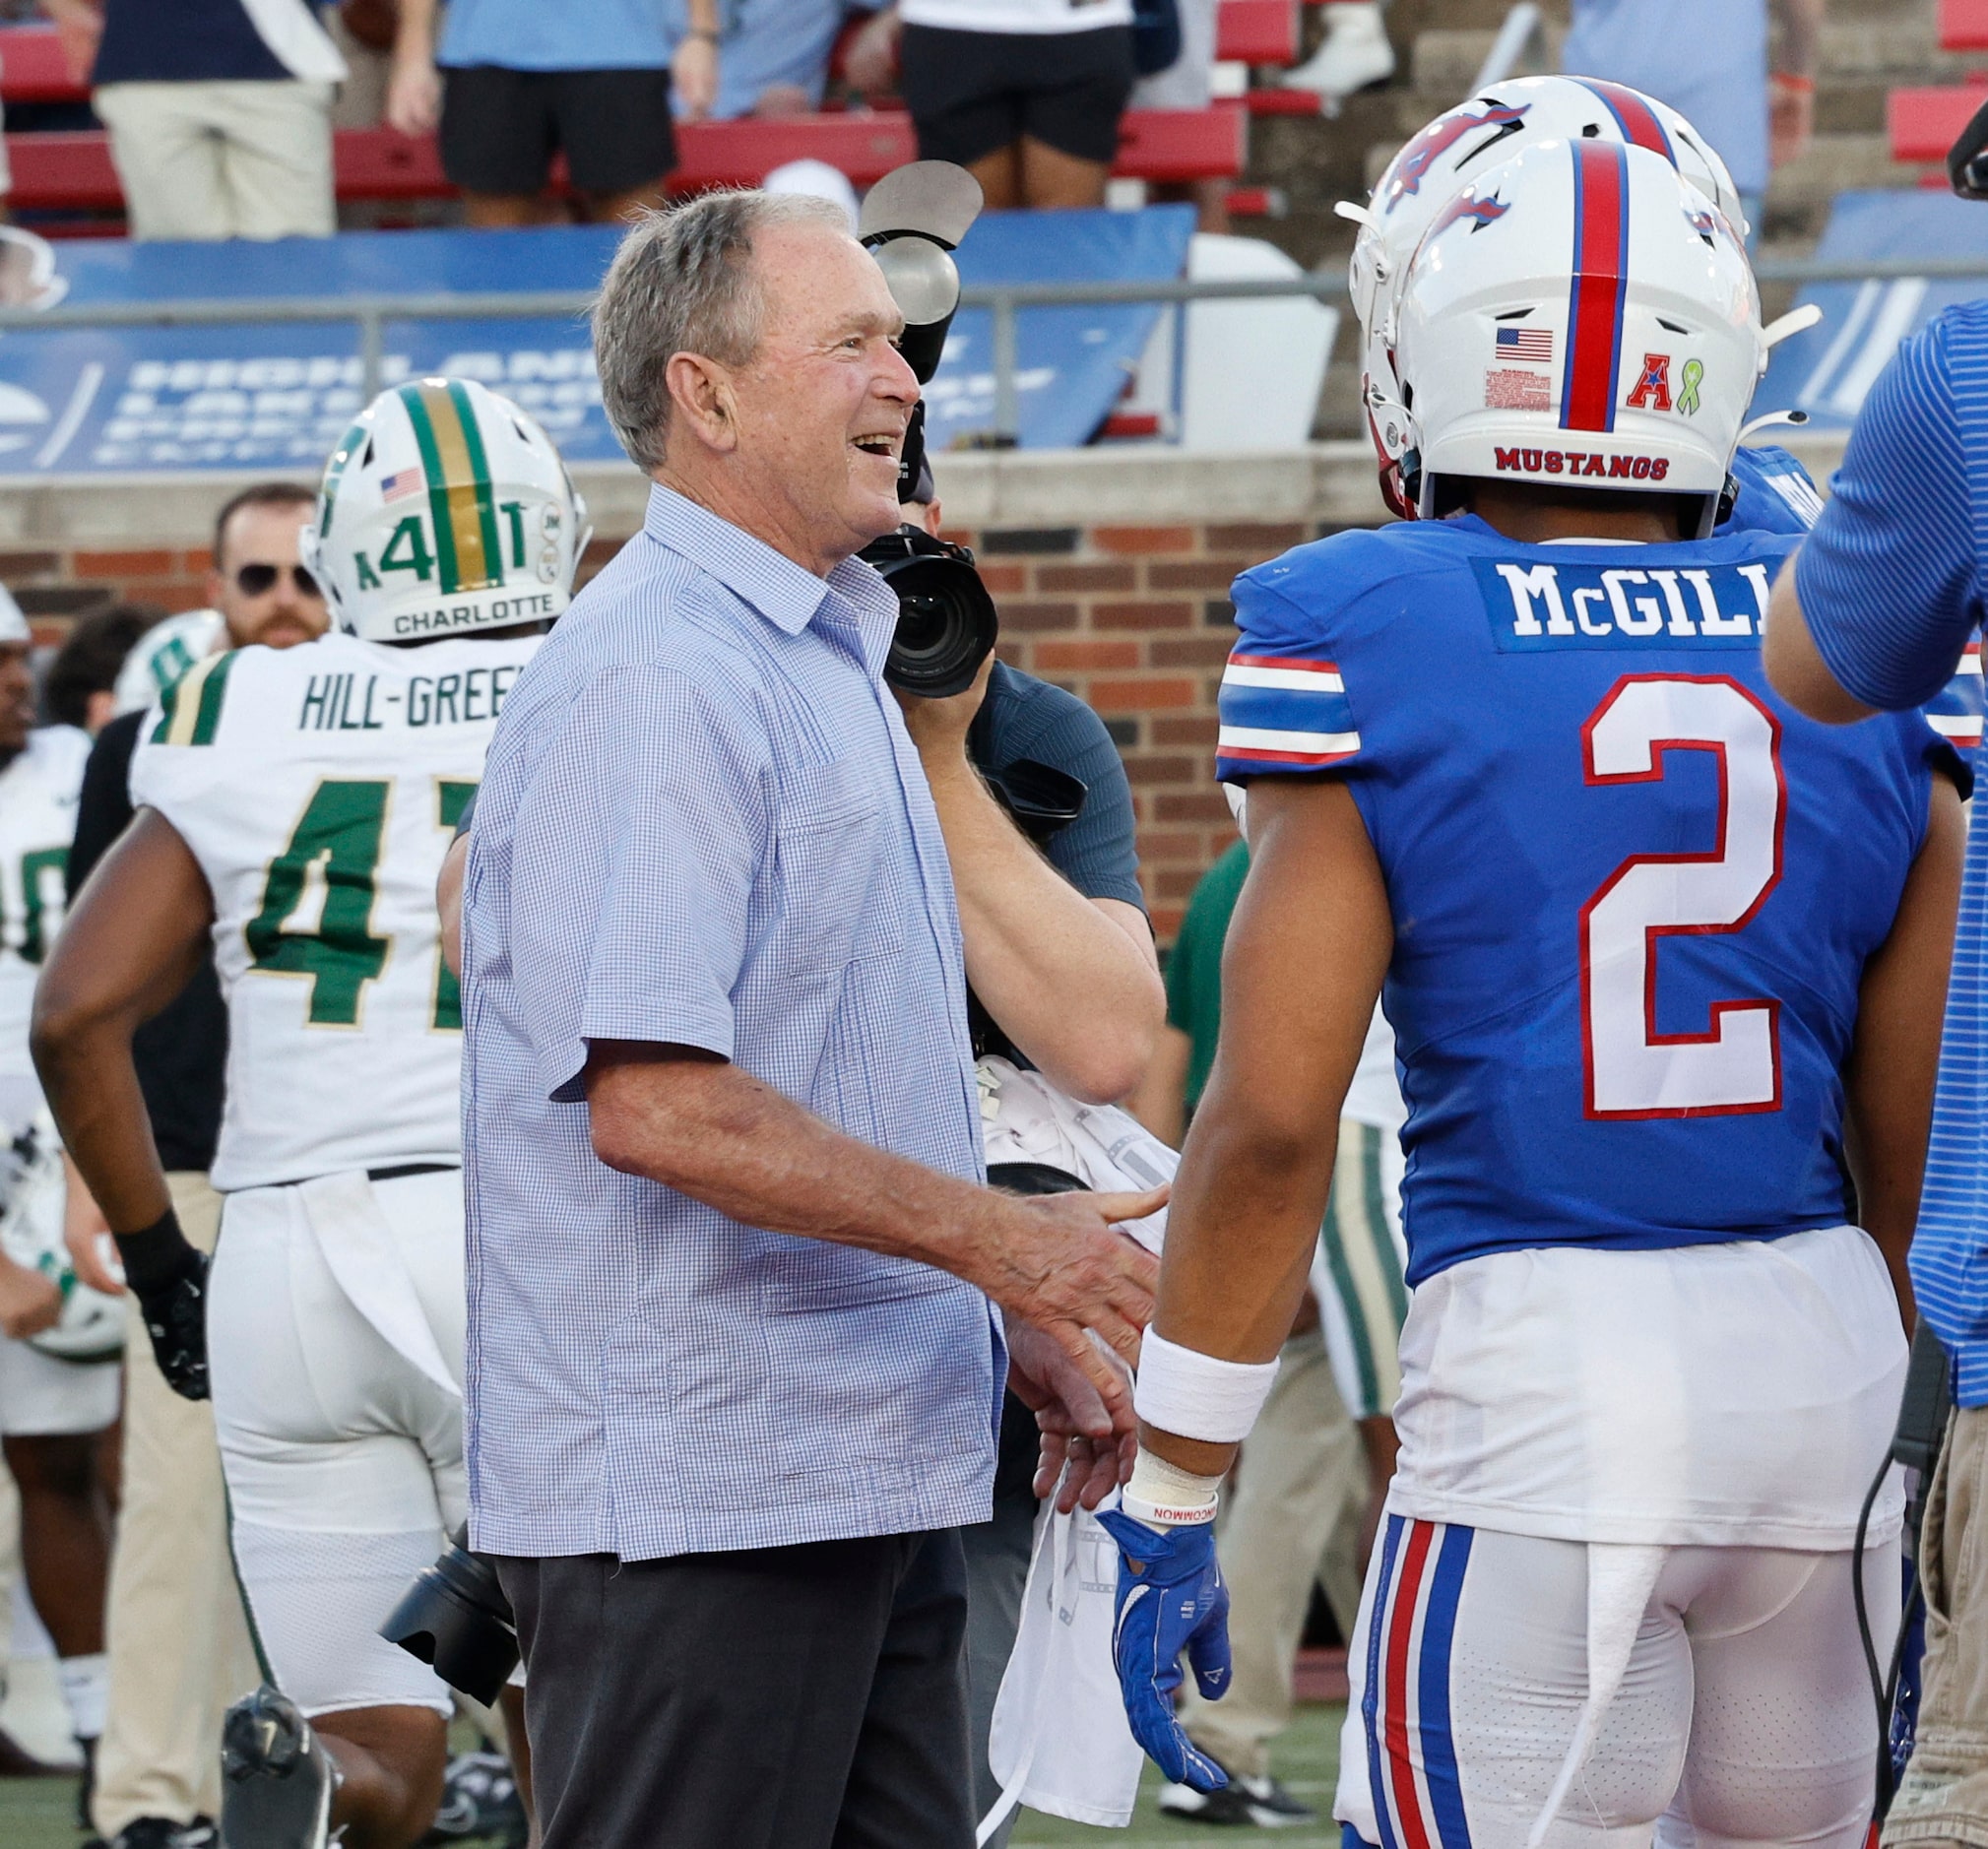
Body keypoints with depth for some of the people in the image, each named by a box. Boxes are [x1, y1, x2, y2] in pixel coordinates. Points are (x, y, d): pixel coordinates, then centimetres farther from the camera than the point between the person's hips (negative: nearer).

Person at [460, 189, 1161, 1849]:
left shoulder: (822, 658, 18)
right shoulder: (652, 682, -15)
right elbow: (654, 1106, -22)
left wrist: (1019, 1335, 19)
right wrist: (998, 1241, -18)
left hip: (865, 1461, 10)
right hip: (693, 1495, -10)